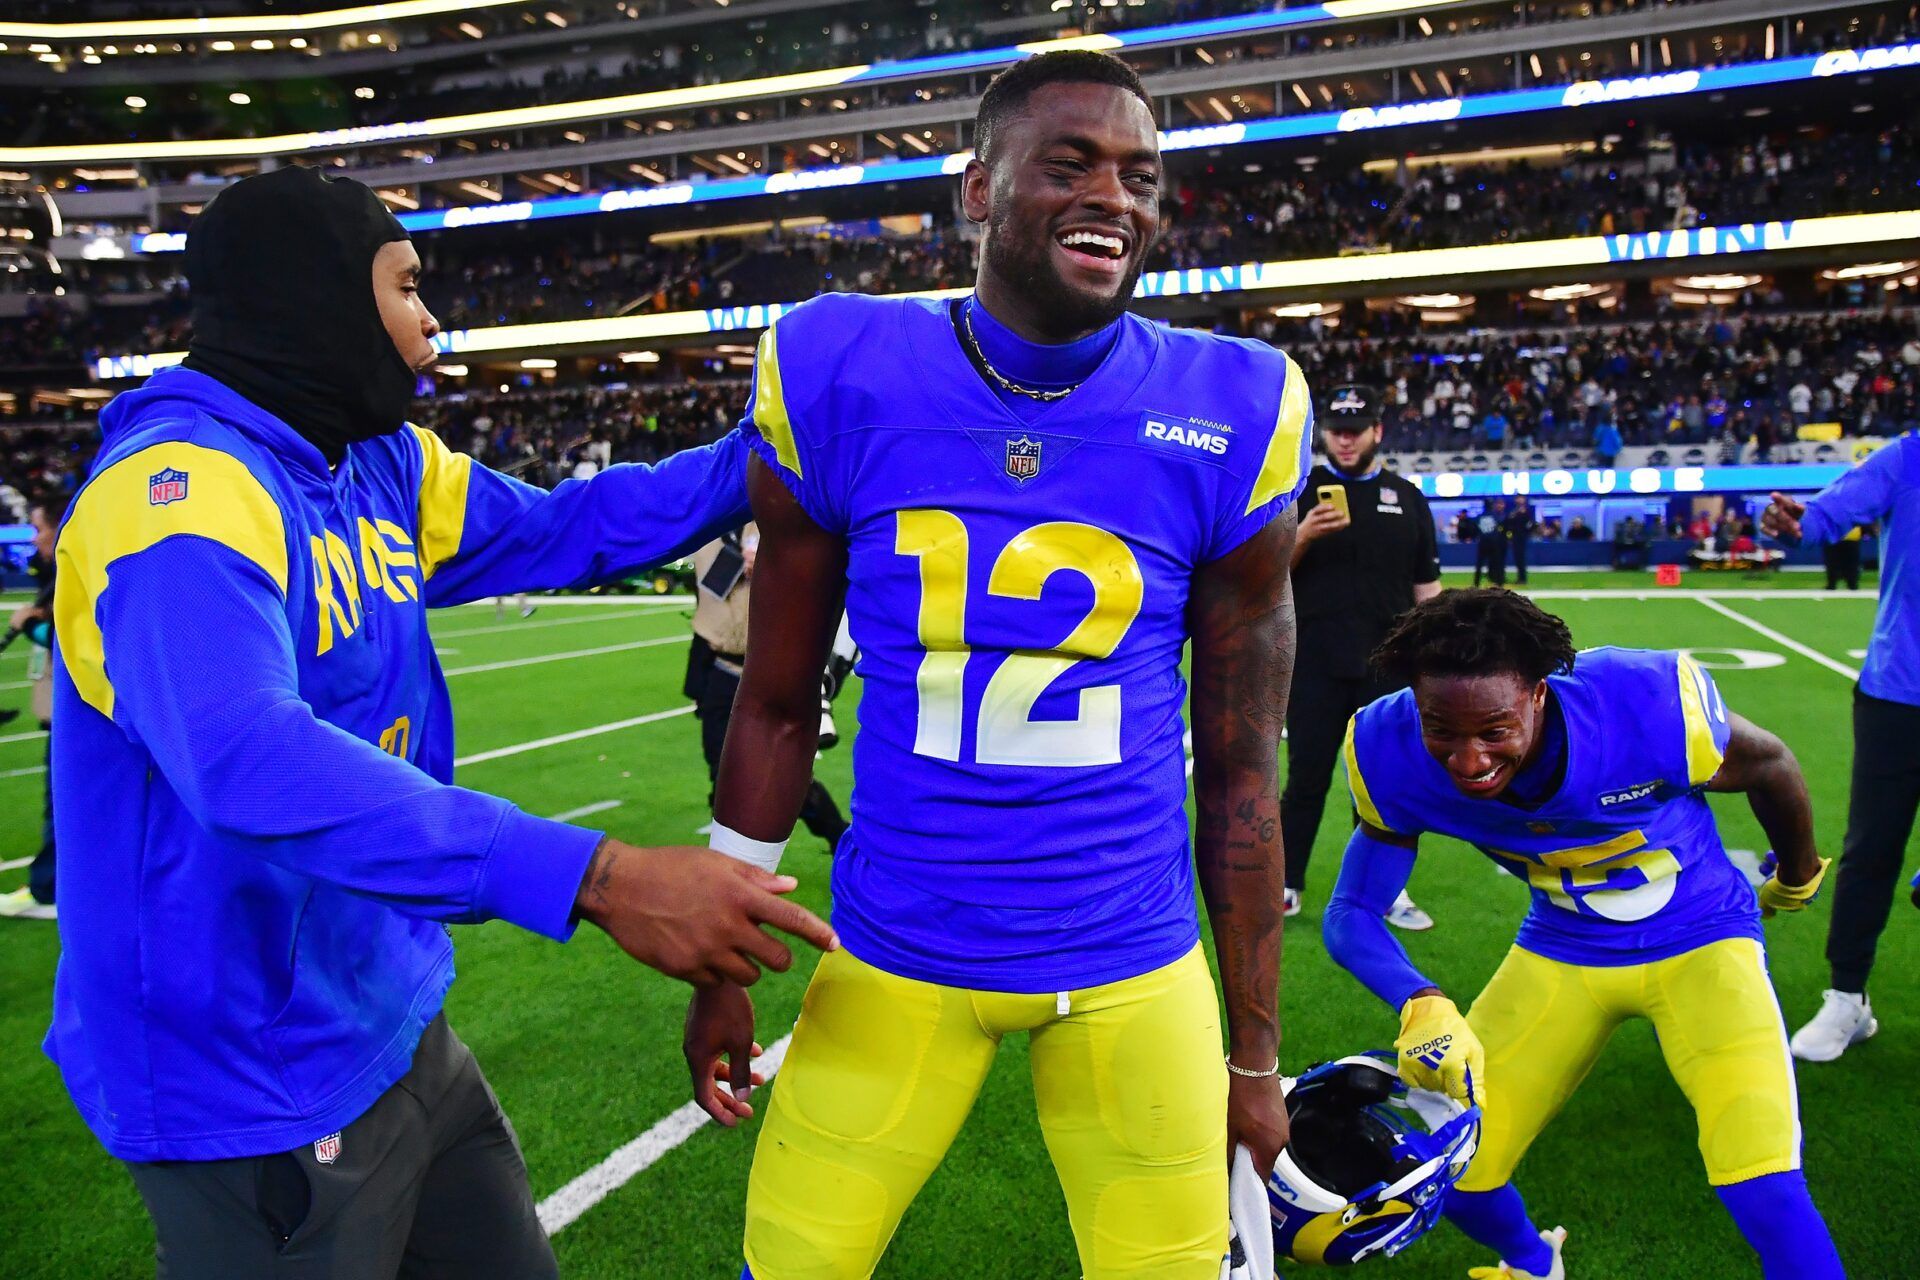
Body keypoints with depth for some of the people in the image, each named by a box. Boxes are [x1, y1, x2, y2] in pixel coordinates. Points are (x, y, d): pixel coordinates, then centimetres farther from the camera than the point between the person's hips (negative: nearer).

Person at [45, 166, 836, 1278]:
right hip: (261, 1099, -8)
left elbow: (558, 528, 14)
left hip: (394, 1029, 8)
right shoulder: (185, 487, -23)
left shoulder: (383, 467, 4)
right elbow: (254, 765, -37)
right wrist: (599, 878, -44)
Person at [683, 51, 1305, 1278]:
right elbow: (778, 708, 4)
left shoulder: (1229, 419, -6)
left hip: (1134, 968, 0)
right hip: (896, 959, 0)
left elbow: (1240, 771, 1)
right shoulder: (841, 381, -7)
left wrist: (1256, 1053, 7)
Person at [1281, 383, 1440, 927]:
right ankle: (1285, 885, 15)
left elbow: (1427, 585, 12)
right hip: (1314, 666, -2)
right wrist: (1302, 537, -18)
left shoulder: (1406, 498, 11)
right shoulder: (1299, 492, 5)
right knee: (1307, 778, 3)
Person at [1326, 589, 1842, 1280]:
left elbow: (1769, 766, -8)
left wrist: (1797, 877, 12)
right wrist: (1423, 1006, -37)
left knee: (1766, 1195, -22)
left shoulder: (1652, 707, -31)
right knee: (1450, 1173, 1)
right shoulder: (1393, 757, -24)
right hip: (1561, 949, 3)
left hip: (1699, 938, -2)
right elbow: (1352, 912, -16)